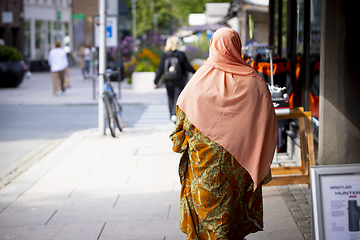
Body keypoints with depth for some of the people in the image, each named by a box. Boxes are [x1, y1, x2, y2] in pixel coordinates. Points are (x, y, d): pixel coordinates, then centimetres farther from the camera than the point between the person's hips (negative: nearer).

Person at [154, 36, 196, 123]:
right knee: (178, 98, 1)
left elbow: (160, 69, -4)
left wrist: (156, 81, 1)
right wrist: (195, 72, 17)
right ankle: (175, 114, -19)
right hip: (179, 81, -2)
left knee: (171, 98, 15)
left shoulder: (165, 55, -5)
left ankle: (172, 116, 19)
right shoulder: (181, 55, -9)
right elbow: (188, 66, -2)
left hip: (169, 81, 2)